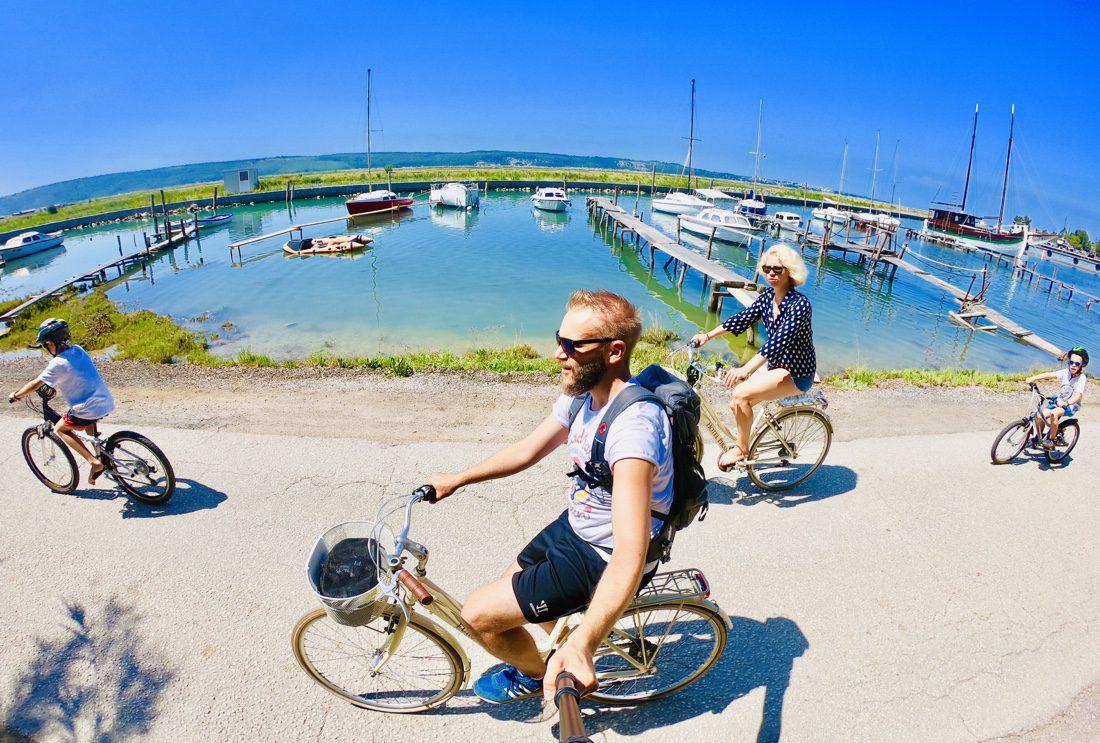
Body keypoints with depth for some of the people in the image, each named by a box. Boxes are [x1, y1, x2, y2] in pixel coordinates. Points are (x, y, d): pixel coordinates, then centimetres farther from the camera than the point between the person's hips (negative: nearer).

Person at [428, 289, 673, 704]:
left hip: (603, 559, -8)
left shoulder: (634, 424, -35)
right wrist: (457, 479, 13)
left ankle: (537, 674, 25)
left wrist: (581, 645, -50)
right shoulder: (581, 394, -6)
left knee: (478, 615, -6)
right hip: (575, 526, 8)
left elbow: (630, 554, -42)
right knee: (516, 582, 26)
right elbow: (527, 451, 10)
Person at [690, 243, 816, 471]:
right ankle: (742, 445, 21)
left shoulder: (799, 304, -26)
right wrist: (708, 335, -4)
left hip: (796, 374, -8)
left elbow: (779, 341, -36)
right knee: (737, 402, -1)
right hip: (775, 363, 8)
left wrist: (745, 370, -45)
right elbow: (744, 318, 4)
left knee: (741, 395, -22)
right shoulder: (769, 296, -1)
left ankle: (741, 449, -1)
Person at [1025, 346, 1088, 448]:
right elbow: (1049, 374, -20)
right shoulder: (1065, 372, -6)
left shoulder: (1082, 378, -17)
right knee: (1039, 416, -15)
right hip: (1059, 402, 5)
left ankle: (1051, 440, -18)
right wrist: (1033, 378, -37)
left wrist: (1066, 403, -50)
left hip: (1071, 406, -5)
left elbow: (1078, 395, -31)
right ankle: (1039, 438, 10)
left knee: (1054, 414, -34)